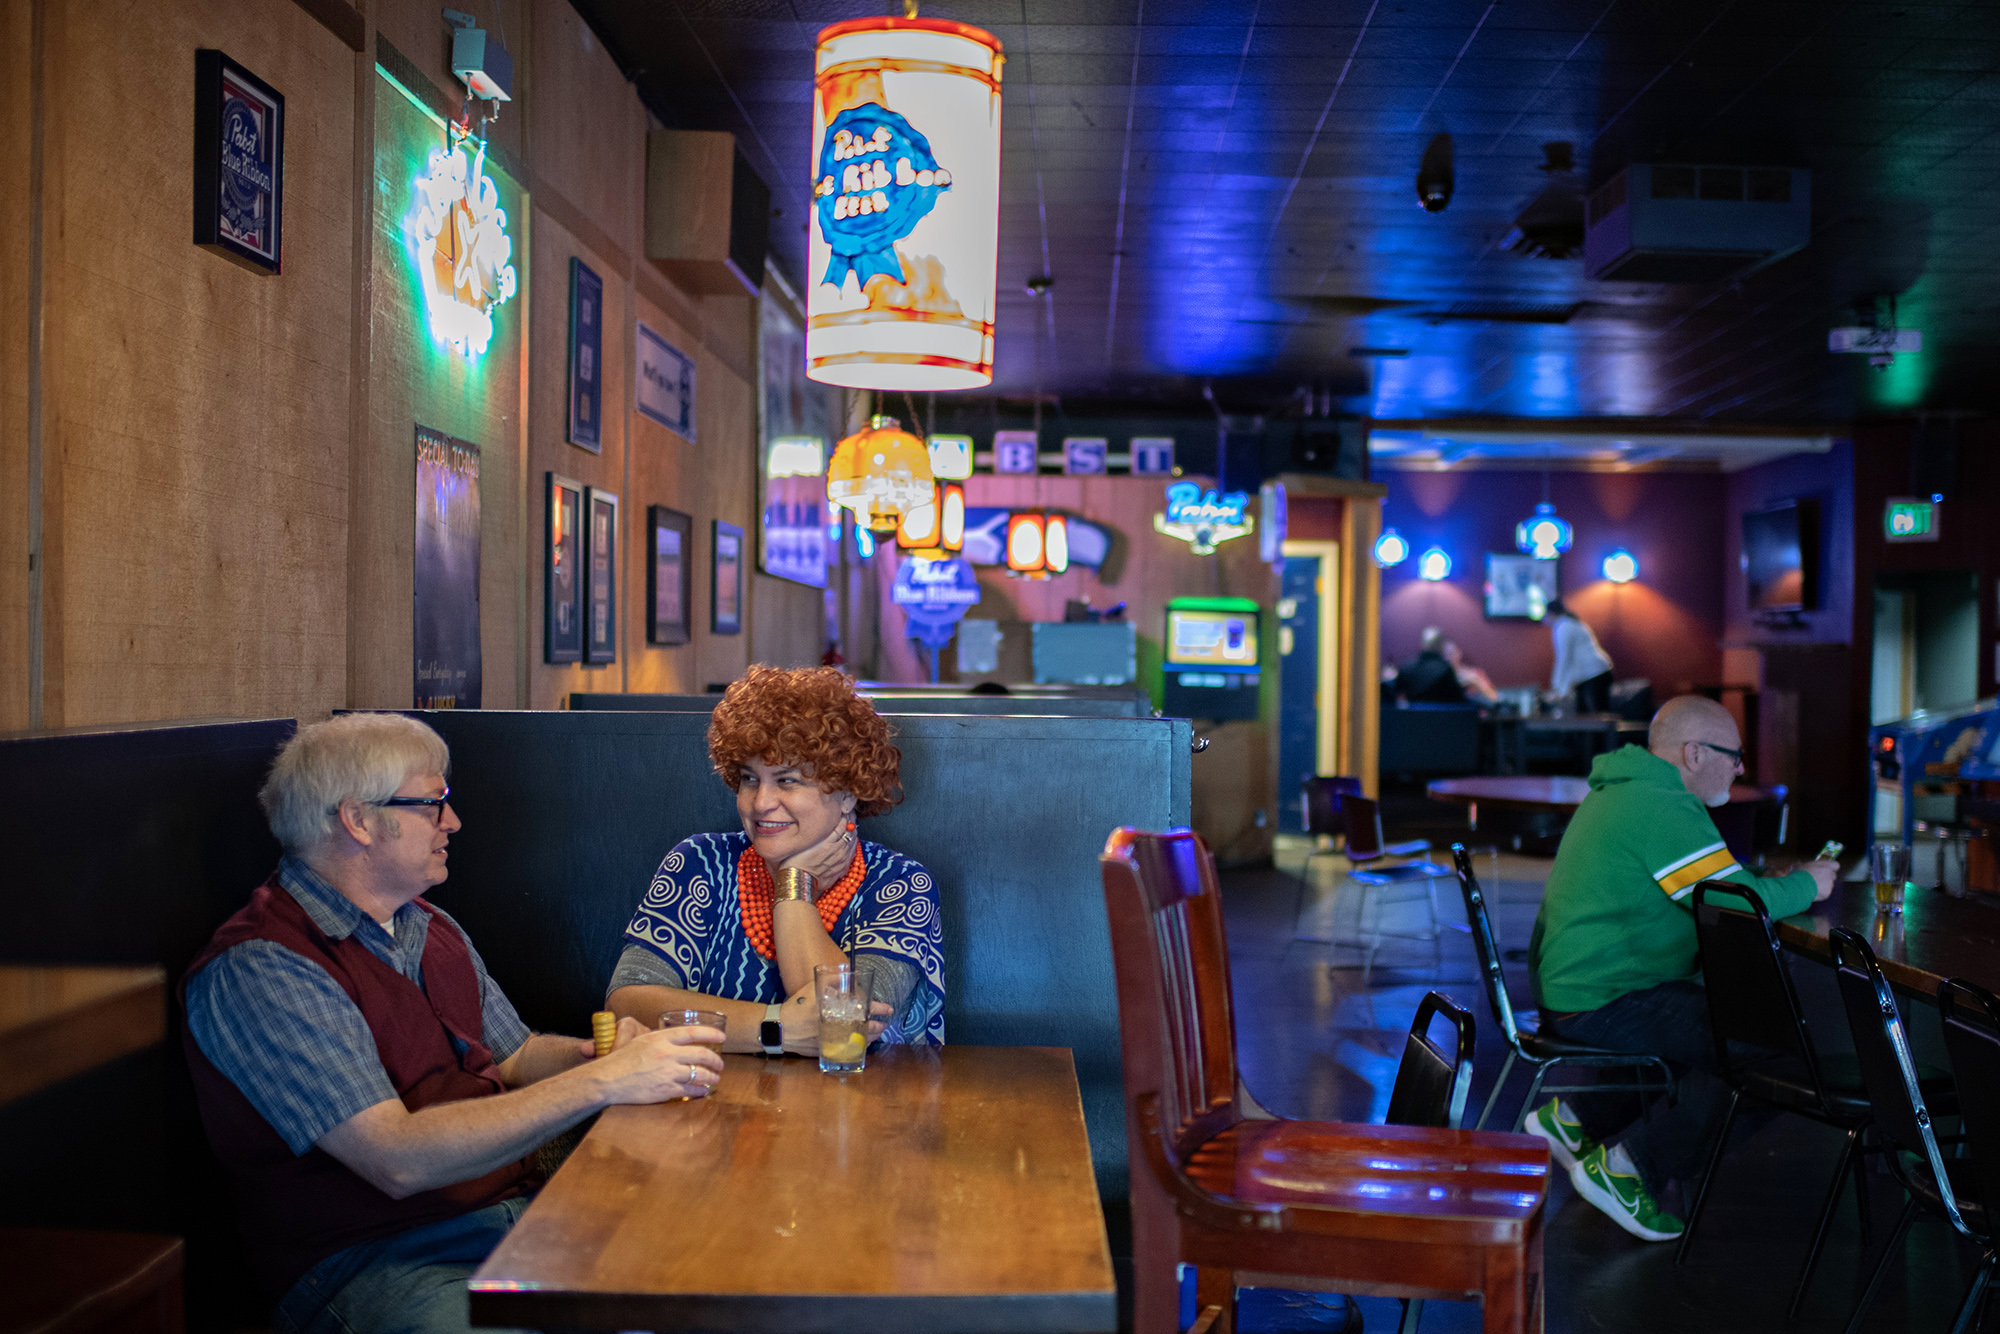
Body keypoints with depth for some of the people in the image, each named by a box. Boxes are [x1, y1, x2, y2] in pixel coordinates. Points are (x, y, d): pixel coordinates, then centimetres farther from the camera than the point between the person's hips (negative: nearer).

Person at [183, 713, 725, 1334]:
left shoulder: (431, 928, 15)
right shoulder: (256, 970, -14)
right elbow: (398, 1160, -22)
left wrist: (592, 1052, 0)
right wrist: (598, 1082, -23)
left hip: (516, 1208, 8)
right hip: (371, 1257, -8)